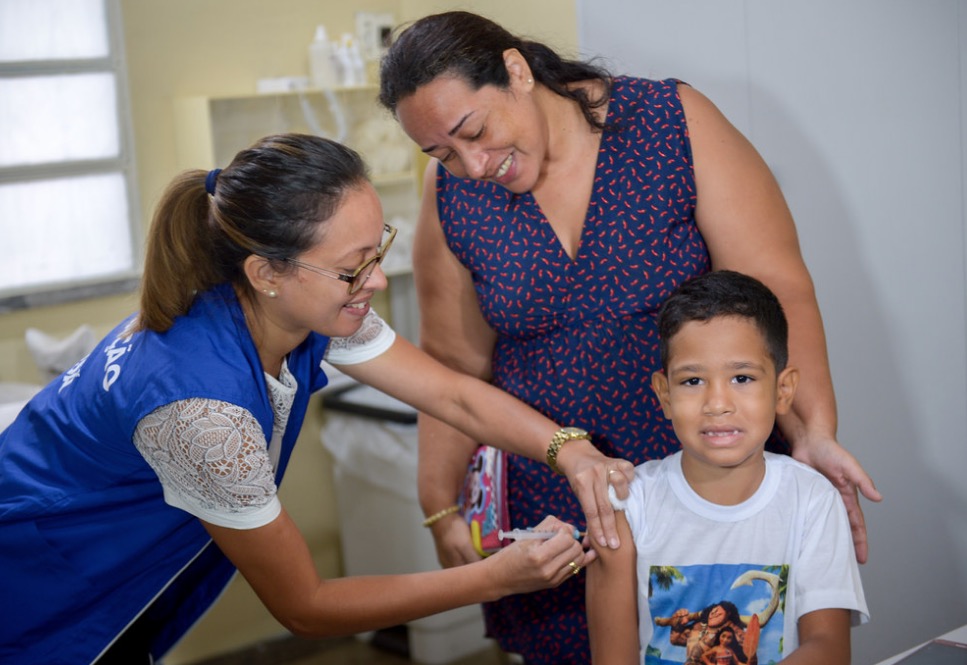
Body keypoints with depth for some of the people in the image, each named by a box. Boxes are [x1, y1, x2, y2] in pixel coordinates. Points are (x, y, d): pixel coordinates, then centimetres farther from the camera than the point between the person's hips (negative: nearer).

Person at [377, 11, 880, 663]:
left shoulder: (672, 122, -10)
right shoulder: (452, 193, -2)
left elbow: (776, 286, -14)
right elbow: (454, 365, 5)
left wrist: (814, 431, -25)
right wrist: (440, 505, 0)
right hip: (551, 503, 2)